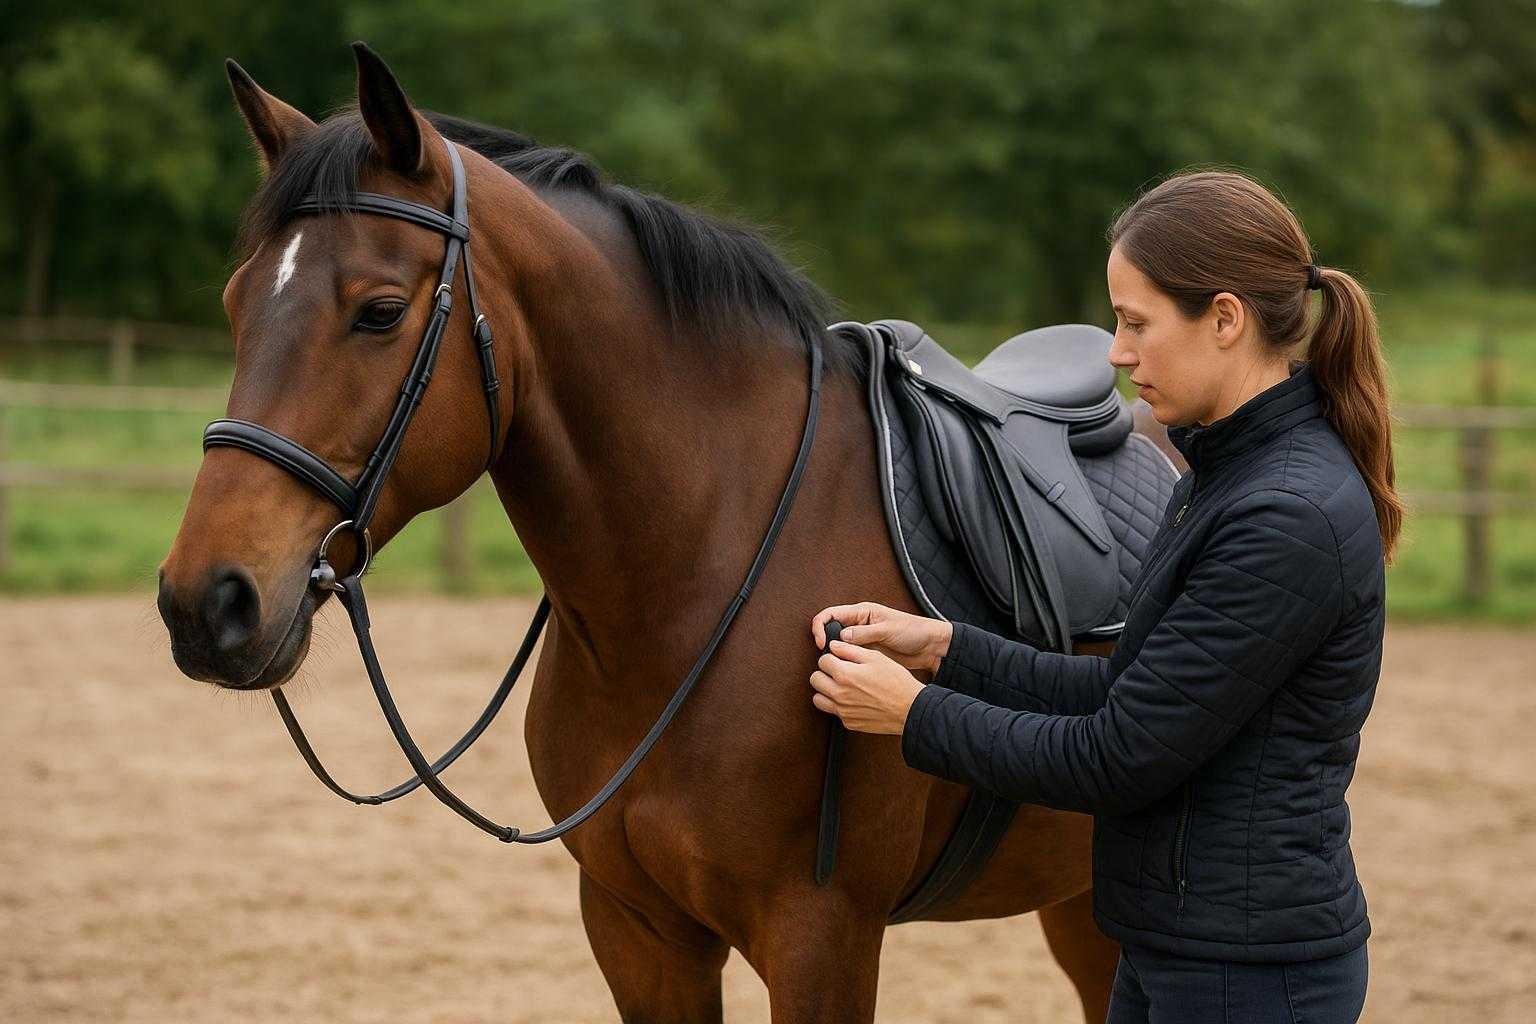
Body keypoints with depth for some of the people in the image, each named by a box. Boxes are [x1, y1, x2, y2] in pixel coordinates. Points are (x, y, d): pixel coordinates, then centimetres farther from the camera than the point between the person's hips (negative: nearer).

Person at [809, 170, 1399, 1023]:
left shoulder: (1291, 521, -23)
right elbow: (1126, 690, 13)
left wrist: (916, 716, -8)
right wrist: (943, 647, 5)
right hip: (1174, 951, 9)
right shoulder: (1227, 474, 8)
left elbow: (1116, 759, -20)